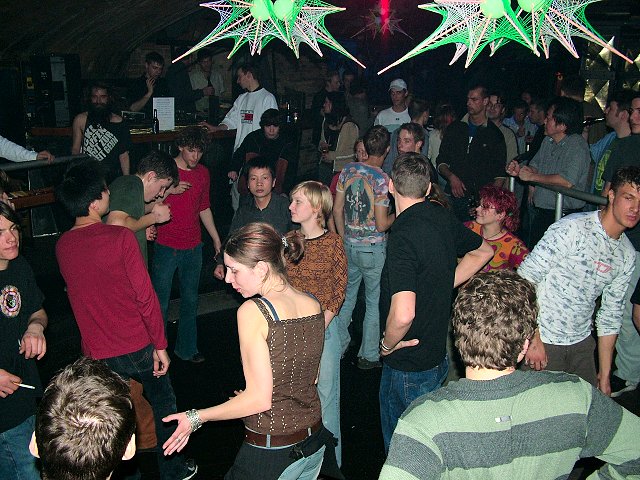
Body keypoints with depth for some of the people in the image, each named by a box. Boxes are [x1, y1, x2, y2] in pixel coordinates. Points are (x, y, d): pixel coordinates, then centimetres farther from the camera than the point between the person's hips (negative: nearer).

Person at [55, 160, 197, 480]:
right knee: (163, 404, 20)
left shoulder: (61, 247, -2)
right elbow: (145, 296, -19)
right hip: (137, 346, -3)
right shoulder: (121, 237, -19)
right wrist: (160, 345, -8)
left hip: (97, 354, 4)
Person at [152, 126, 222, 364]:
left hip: (193, 247, 5)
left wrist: (216, 239, 19)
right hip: (166, 246, -5)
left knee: (190, 300, 14)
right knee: (160, 303, 0)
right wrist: (169, 190, -23)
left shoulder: (203, 173, 8)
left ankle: (187, 348, 29)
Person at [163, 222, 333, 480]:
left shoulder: (253, 311, -21)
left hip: (270, 455, -6)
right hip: (314, 443, 7)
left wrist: (196, 418, -10)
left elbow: (260, 399, -20)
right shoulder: (314, 306, -1)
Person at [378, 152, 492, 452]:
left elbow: (403, 313, -38)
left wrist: (388, 344, -17)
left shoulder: (403, 236, -27)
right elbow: (483, 250, 18)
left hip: (407, 365, -8)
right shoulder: (443, 218, -3)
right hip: (437, 355, 8)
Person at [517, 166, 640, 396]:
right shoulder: (572, 228, -17)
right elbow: (525, 278, -19)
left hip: (582, 343, 7)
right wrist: (534, 338, -19)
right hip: (544, 341, -6)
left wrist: (604, 375, 12)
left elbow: (610, 314, 12)